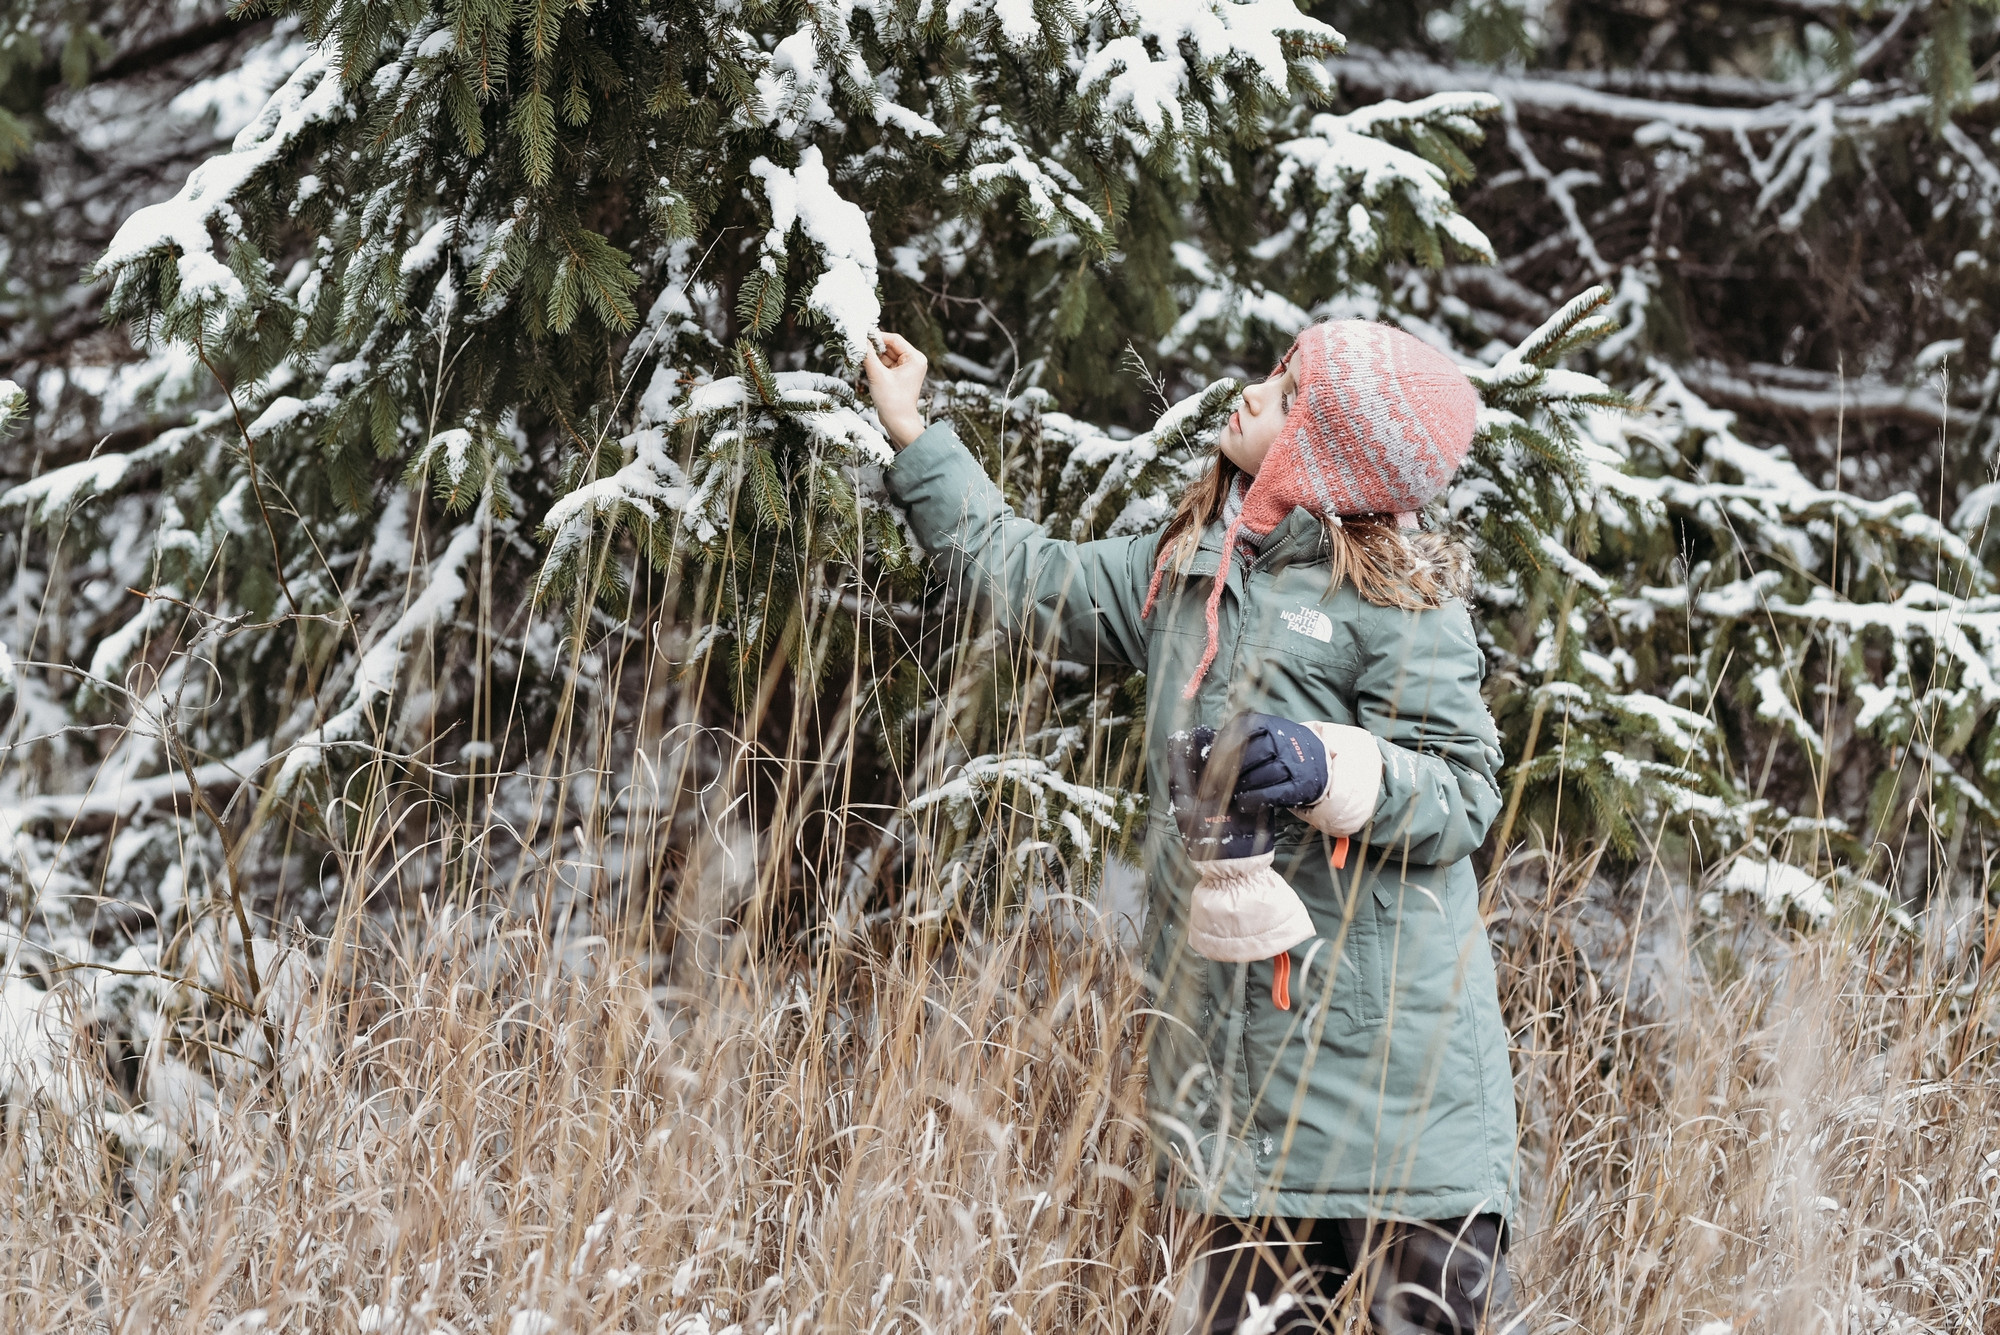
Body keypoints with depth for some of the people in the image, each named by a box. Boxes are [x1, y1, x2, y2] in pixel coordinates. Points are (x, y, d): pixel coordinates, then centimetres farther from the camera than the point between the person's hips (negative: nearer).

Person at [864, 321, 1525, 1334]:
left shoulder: (1400, 603, -6)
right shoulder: (1182, 572, 15)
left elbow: (1463, 792, -10)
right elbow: (1027, 579, 27)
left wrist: (1325, 769, -26)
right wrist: (913, 437, 29)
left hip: (1379, 1026, -6)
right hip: (1234, 1032, 7)